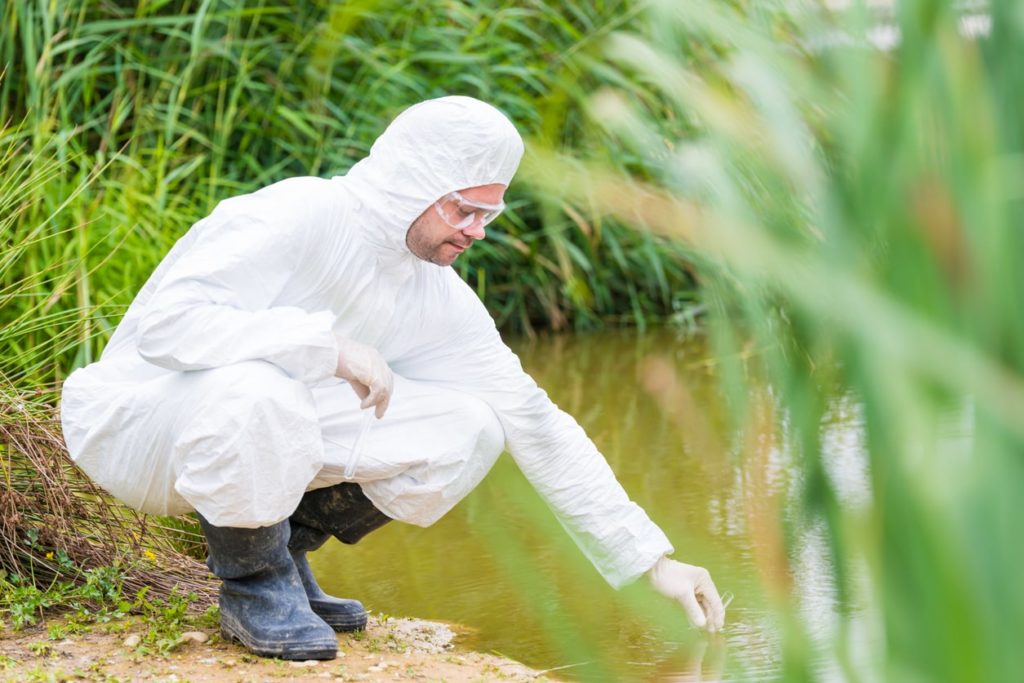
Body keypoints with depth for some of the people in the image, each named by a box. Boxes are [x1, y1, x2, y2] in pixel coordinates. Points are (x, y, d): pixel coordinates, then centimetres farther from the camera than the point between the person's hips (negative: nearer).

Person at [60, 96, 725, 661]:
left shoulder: (438, 298, -3)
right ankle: (254, 583, -12)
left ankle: (283, 544, 6)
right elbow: (163, 322, -36)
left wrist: (652, 559, -2)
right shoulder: (292, 219, -25)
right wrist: (328, 346, -38)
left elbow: (536, 423, 0)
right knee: (256, 392, -41)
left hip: (264, 434, 7)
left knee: (468, 428, -10)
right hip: (134, 420, -6)